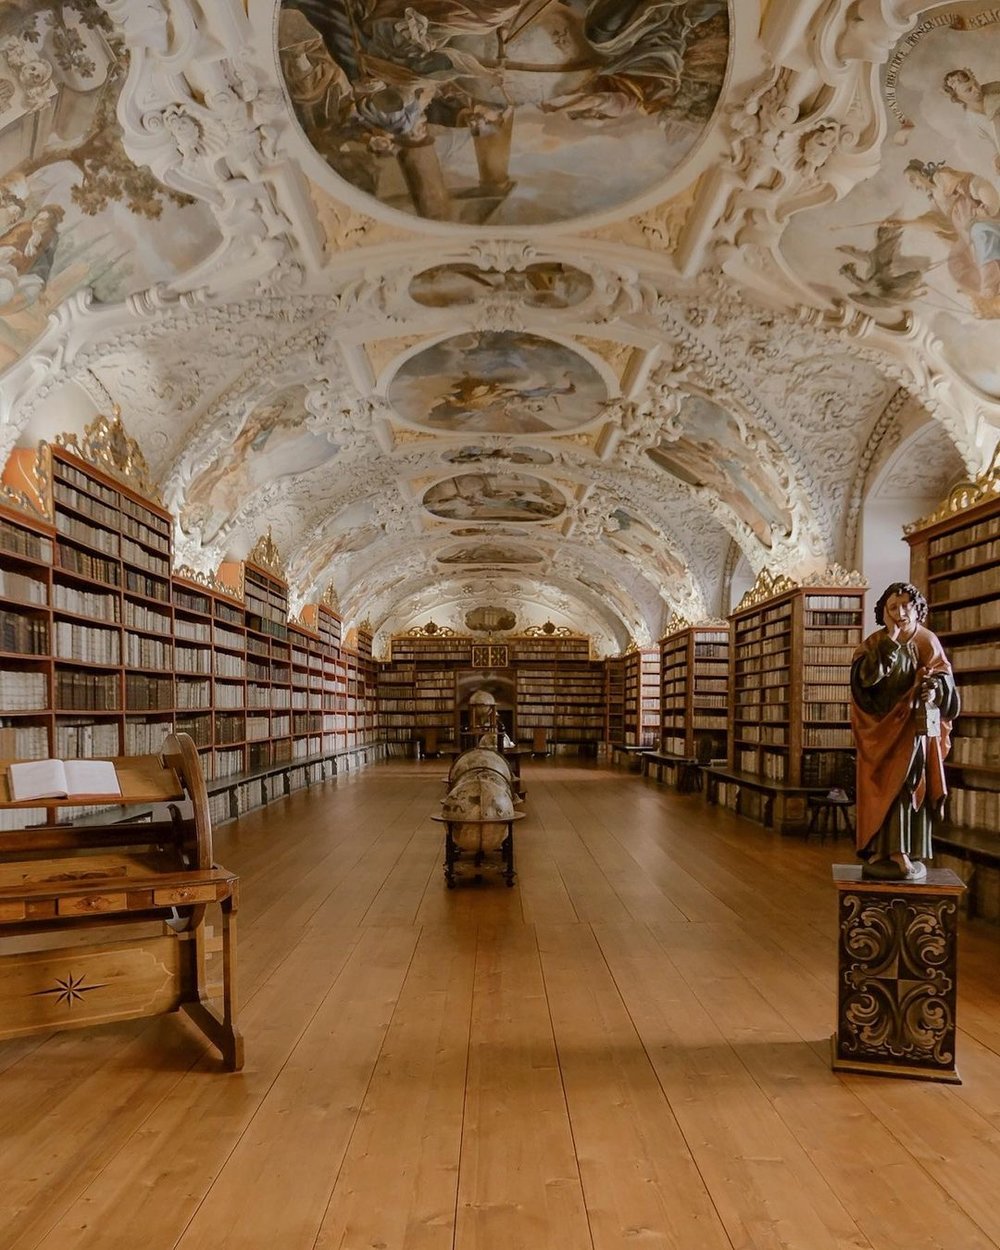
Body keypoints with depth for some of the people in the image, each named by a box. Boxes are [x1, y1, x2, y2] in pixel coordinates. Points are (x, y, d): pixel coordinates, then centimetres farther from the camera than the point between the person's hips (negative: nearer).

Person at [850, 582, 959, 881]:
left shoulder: (928, 642, 4)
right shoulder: (874, 643, -1)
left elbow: (944, 678, 4)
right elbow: (864, 677, -17)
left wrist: (934, 688, -20)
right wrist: (890, 640, -20)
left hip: (917, 727, 1)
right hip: (883, 727, -1)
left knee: (912, 787, -1)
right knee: (884, 788, -3)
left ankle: (905, 853, 3)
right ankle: (881, 852, -2)